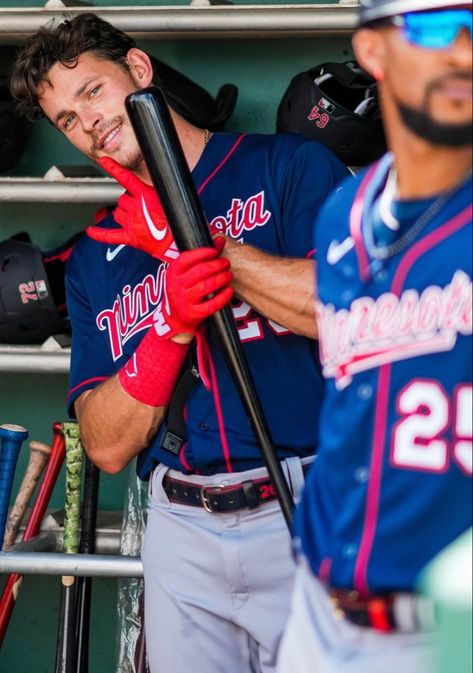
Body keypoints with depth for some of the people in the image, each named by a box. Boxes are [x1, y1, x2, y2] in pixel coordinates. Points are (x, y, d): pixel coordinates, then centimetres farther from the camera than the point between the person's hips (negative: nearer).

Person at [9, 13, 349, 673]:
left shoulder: (291, 167, 1)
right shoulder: (96, 258, 14)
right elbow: (107, 446, 5)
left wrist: (186, 240, -12)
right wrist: (172, 323, -13)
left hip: (307, 518, -4)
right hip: (183, 532, 4)